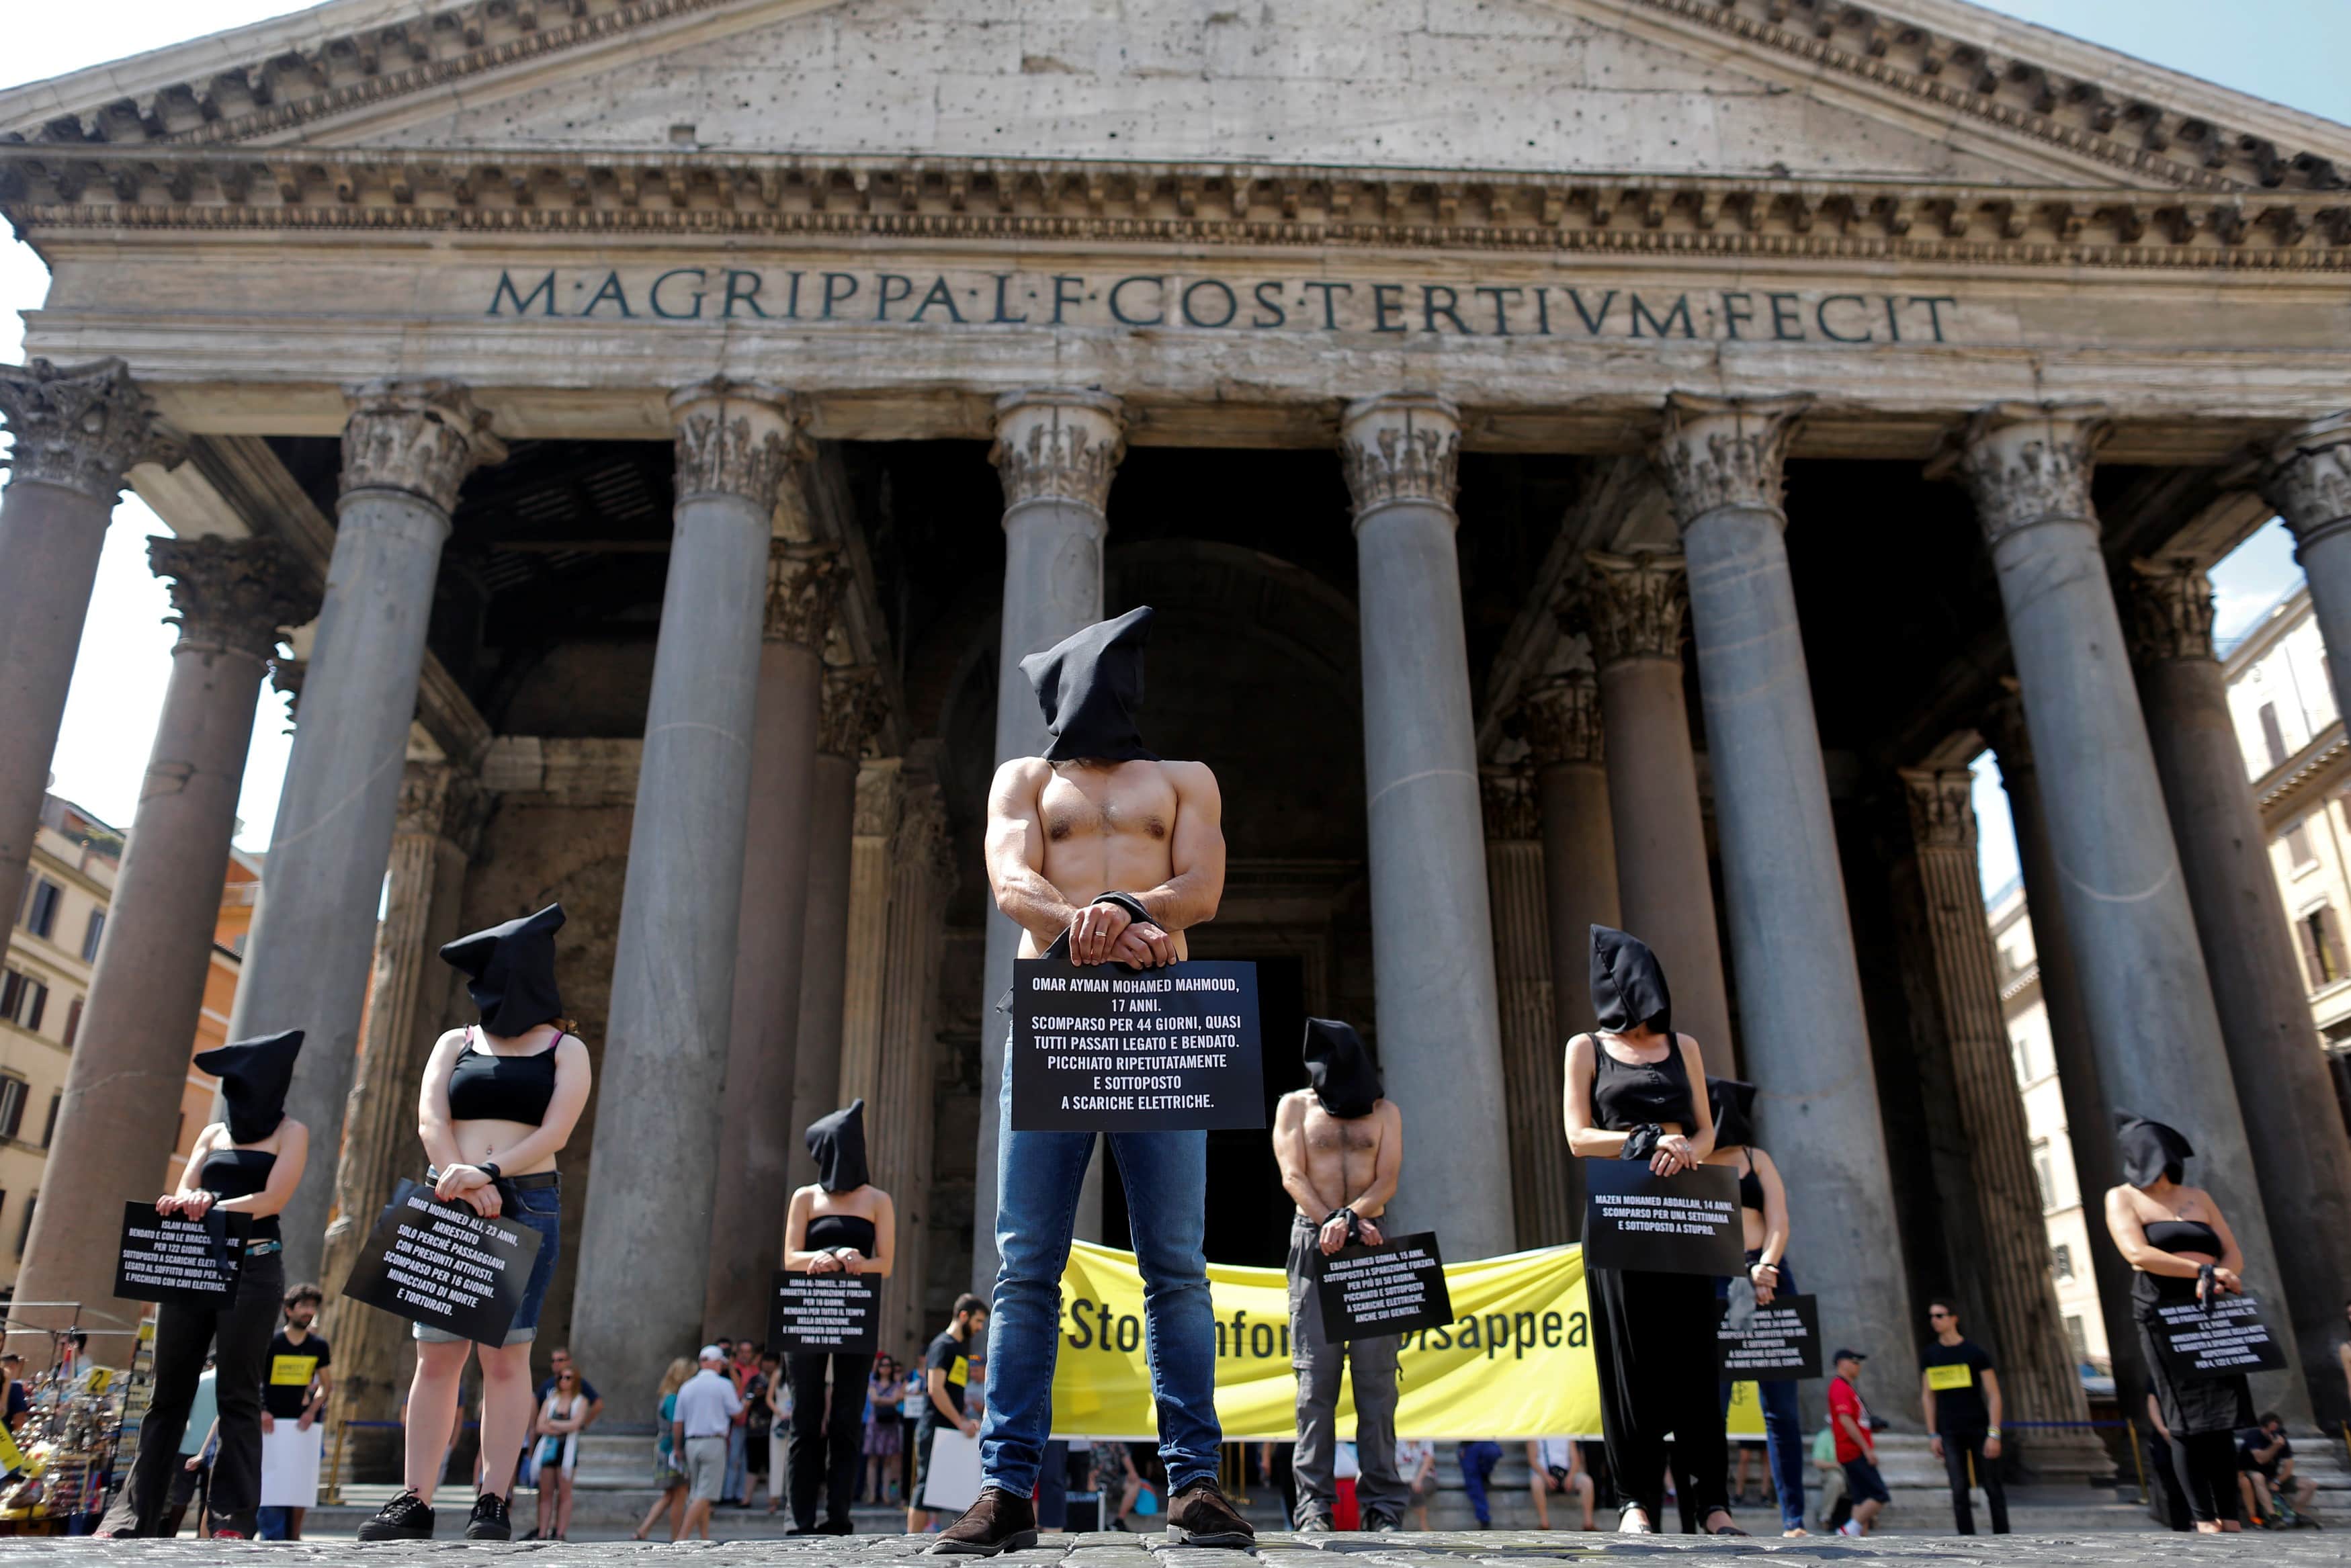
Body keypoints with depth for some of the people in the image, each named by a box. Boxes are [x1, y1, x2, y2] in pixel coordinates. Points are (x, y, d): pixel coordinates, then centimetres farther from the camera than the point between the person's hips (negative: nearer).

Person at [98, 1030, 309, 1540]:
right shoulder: (213, 1133, 18)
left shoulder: (290, 1132, 5)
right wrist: (186, 1203, -18)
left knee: (237, 1395, -6)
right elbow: (183, 1194, 6)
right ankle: (134, 1514, 11)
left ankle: (233, 1519, -6)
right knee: (168, 1392, 5)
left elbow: (271, 1199, -9)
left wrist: (210, 1205, -24)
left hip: (253, 1268, -5)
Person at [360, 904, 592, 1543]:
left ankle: (494, 1502, -4)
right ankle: (414, 1502, 2)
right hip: (449, 1205, 3)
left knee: (505, 1354, -6)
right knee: (436, 1352, -1)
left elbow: (554, 1132, -4)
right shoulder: (455, 1042, 17)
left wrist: (489, 1173, -18)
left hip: (526, 1207, -3)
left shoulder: (565, 1049, 8)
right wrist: (460, 1178, -15)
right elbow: (430, 1118, 2)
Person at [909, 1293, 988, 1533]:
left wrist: (966, 1422, 12)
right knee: (926, 1485, -7)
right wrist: (961, 1423, -17)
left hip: (951, 1431, 9)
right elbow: (935, 1389, -18)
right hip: (935, 1430, -9)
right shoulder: (943, 1345, -9)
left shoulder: (962, 1347, 19)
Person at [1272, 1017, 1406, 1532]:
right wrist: (1333, 1222, -15)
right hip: (1313, 1245, -1)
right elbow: (1292, 1176, 1)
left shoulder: (1384, 1111, 17)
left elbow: (1387, 1180, 4)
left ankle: (1383, 1504, 1)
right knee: (1316, 1376, -5)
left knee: (1376, 1375, -3)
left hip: (1372, 1246, 1)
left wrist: (1350, 1216, -15)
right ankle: (1315, 1503, -3)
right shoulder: (1295, 1105, 14)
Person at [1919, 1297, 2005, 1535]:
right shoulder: (1929, 1355, 7)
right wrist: (1933, 1435, 6)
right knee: (1959, 1491, -1)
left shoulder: (1976, 1353, -3)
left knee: (1992, 1487, 3)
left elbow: (1993, 1395, -4)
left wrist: (1994, 1434, -11)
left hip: (1979, 1429, -2)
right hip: (1950, 1433, 2)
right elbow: (1927, 1396, 11)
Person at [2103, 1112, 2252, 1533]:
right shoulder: (2123, 1197, 4)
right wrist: (2204, 1270, -17)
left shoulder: (2197, 1196, 18)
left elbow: (2233, 1254, 11)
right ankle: (2204, 1519, -4)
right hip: (2163, 1312, -4)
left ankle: (2230, 1516, 5)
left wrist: (2218, 1278, -11)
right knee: (2187, 1420, -6)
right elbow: (2138, 1253, -11)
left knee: (2222, 1418, 1)